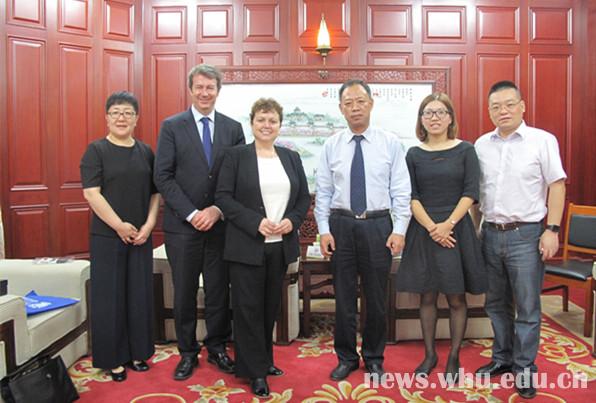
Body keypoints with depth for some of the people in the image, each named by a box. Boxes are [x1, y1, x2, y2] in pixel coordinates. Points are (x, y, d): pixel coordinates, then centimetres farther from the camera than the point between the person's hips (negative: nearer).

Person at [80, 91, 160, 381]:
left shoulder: (145, 151, 8)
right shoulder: (96, 150, -3)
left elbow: (155, 192, 8)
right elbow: (91, 193, -11)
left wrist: (148, 224, -5)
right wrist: (119, 225, -15)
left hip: (141, 237, 4)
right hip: (107, 237, -4)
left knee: (140, 295, 10)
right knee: (109, 296, 5)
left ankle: (137, 352, 25)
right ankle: (112, 358, 19)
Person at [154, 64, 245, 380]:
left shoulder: (233, 128, 5)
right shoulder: (172, 126, 1)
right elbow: (163, 176, -5)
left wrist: (218, 210, -9)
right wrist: (191, 214, -12)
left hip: (220, 223, 1)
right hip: (182, 224, -1)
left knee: (219, 290, 10)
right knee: (184, 292, 9)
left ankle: (217, 348, 28)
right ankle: (187, 352, 25)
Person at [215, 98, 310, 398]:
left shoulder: (291, 157, 11)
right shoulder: (236, 156, -1)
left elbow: (304, 197, 11)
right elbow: (223, 197, -8)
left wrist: (292, 220, -8)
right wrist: (255, 222, -17)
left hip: (281, 245, 4)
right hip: (247, 246, -4)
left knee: (271, 307, 14)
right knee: (249, 308, 2)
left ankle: (265, 359, 31)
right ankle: (255, 371, 15)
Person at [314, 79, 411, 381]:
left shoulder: (390, 143, 0)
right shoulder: (331, 146, 4)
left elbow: (401, 191, -1)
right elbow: (323, 192, 3)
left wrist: (399, 230, -8)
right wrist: (324, 230, -3)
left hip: (378, 225, -1)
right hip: (341, 225, 1)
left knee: (376, 297, 10)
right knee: (343, 296, 10)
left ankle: (374, 358, 30)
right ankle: (346, 358, 29)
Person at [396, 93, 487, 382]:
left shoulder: (465, 150, 3)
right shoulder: (414, 155, 6)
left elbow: (470, 192, -4)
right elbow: (410, 196, 0)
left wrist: (448, 224, -14)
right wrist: (431, 227, -12)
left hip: (457, 229, -1)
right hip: (423, 231, 1)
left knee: (456, 298, 5)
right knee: (427, 296, 8)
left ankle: (453, 358, 19)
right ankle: (429, 355, 22)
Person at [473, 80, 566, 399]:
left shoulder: (542, 140, -3)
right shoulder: (481, 145, 8)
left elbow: (557, 186, -4)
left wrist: (552, 230, -10)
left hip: (526, 234, -4)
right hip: (491, 234, 4)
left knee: (527, 307, 4)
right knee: (496, 304, 15)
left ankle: (523, 368, 18)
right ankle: (502, 358, 31)